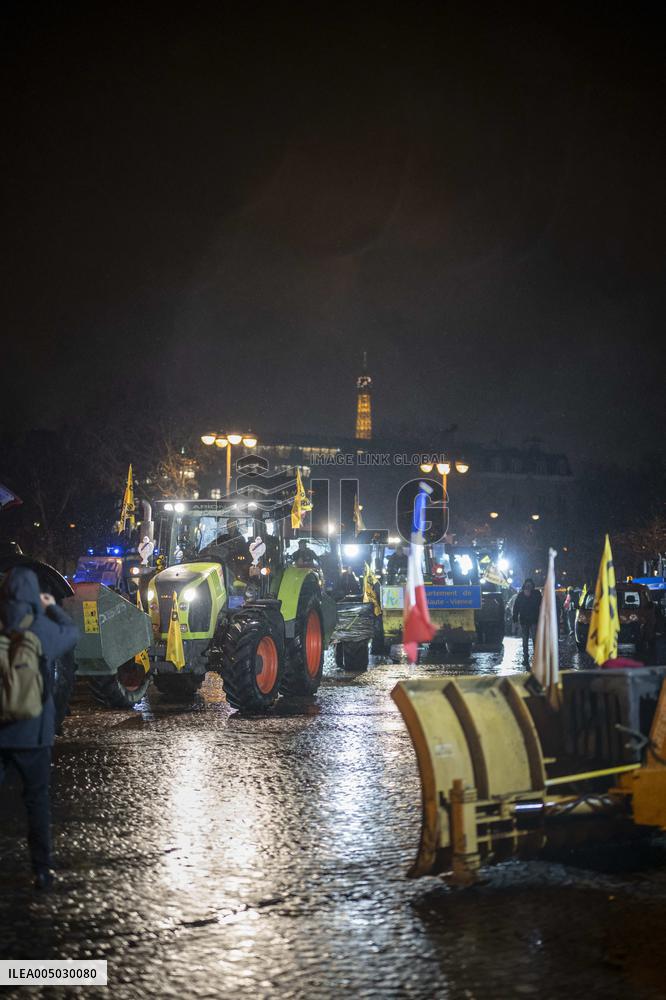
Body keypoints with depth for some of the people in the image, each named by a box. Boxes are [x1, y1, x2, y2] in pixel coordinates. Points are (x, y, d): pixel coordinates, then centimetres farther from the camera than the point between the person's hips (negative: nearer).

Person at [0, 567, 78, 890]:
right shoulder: (46, 630, -7)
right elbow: (73, 632, 16)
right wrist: (53, 607, 29)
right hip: (33, 732, 0)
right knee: (37, 801, 12)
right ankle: (41, 869, 15)